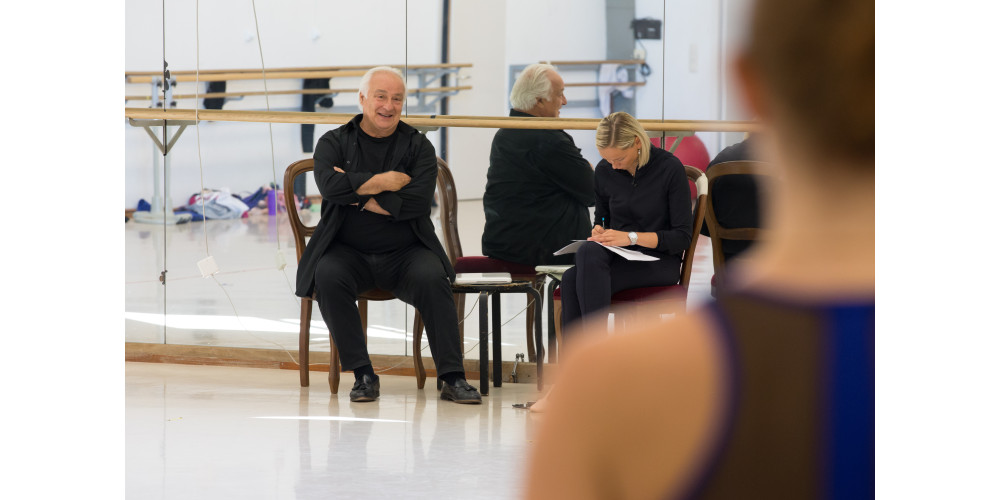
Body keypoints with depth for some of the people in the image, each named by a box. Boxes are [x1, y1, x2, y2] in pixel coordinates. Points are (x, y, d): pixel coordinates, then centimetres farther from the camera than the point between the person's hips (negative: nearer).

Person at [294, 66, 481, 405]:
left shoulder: (417, 146, 6)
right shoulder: (334, 143, 7)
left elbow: (418, 201, -11)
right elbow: (330, 186, -14)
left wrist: (358, 195, -9)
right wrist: (384, 182, -10)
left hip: (405, 253, 0)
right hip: (348, 253, 0)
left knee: (432, 277, -30)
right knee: (328, 275, -31)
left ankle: (452, 378, -26)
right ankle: (363, 375, -23)